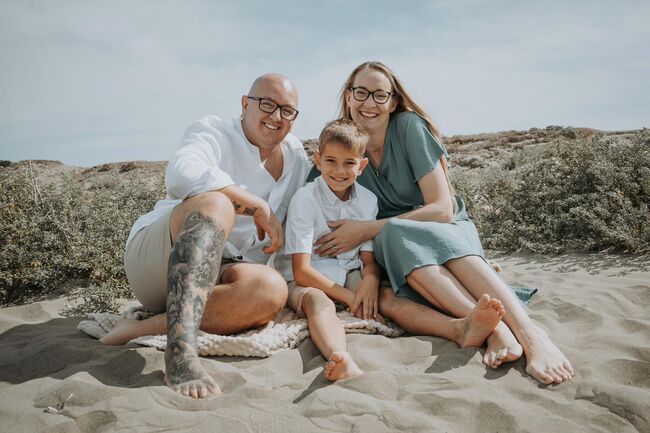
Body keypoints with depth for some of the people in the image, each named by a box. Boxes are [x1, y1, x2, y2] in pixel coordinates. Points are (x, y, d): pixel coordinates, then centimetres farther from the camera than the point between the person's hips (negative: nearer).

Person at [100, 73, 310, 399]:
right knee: (215, 204, -36)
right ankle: (181, 349, -49)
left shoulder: (296, 158, 15)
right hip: (153, 257, -4)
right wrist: (260, 208, -25)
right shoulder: (212, 132, -3)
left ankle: (141, 330, -27)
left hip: (216, 274, 5)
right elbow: (182, 175, -26)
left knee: (271, 289, -31)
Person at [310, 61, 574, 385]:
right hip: (391, 252, 3)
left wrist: (366, 230, -21)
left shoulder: (409, 126, -10)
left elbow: (443, 209, -16)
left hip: (449, 234, -3)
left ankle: (528, 332, -48)